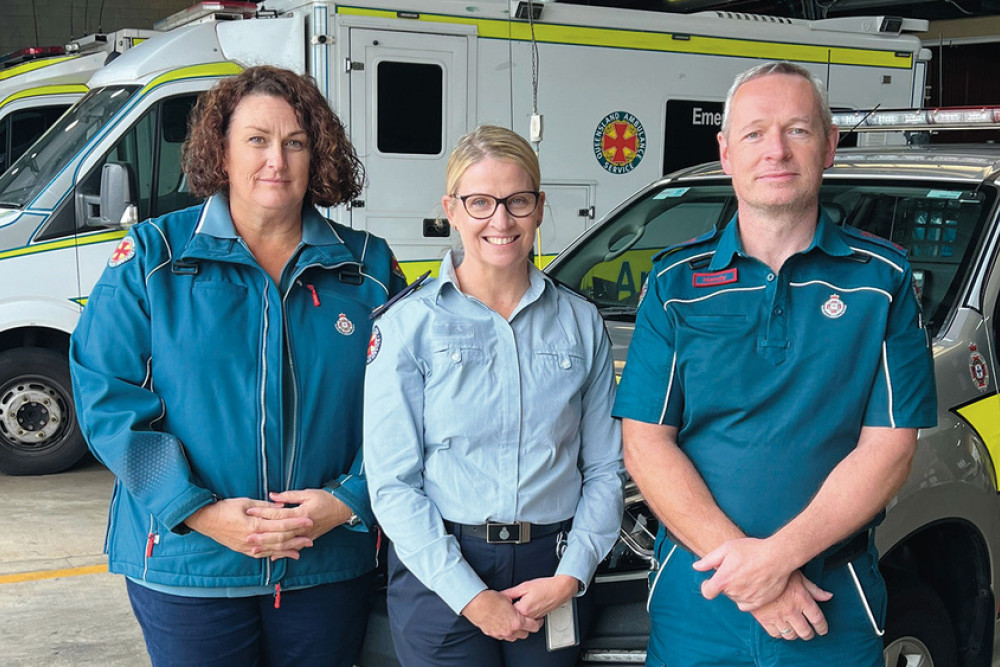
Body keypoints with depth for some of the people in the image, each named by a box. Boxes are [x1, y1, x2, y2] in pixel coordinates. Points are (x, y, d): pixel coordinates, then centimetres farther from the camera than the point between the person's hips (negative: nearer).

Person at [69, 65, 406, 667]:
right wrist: (199, 511, -15)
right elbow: (108, 396, -6)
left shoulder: (368, 267, 3)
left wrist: (349, 502, -11)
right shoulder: (151, 259, -1)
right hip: (185, 567, -1)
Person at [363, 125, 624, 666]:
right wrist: (470, 597, -13)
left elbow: (605, 469, 5)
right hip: (440, 572, -2)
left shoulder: (581, 322, 5)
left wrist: (571, 574, -7)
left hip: (553, 572, 3)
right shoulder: (408, 325, -4)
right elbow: (393, 484, -8)